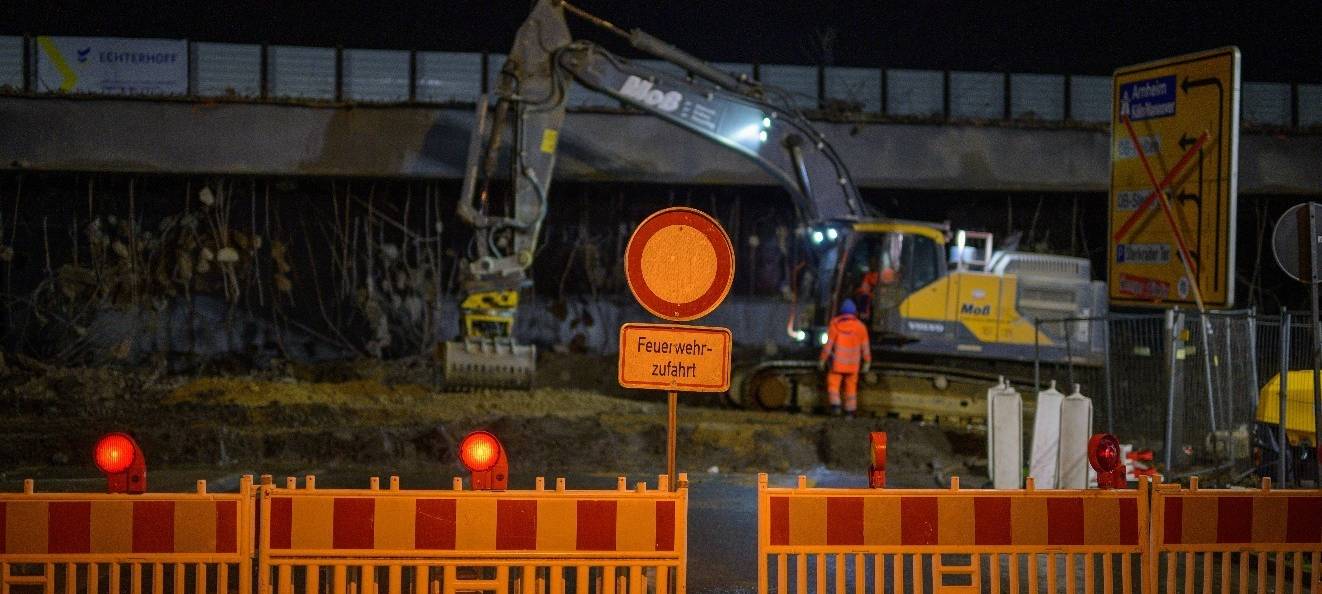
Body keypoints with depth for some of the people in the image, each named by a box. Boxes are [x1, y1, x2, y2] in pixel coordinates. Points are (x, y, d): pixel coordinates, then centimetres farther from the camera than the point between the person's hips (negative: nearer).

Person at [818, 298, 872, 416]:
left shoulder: (835, 324, -9)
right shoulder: (860, 326, -2)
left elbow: (829, 343, -11)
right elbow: (865, 346, -1)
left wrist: (822, 360, -4)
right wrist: (867, 362, 8)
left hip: (837, 362, -2)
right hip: (853, 363, 2)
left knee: (833, 384, 7)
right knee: (851, 387, 12)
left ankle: (835, 404, -11)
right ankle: (850, 410, 11)